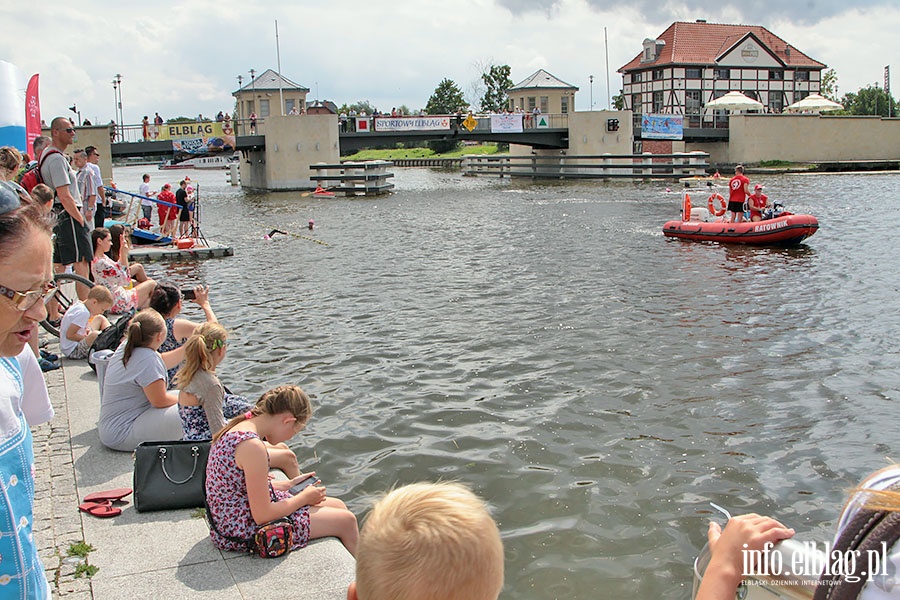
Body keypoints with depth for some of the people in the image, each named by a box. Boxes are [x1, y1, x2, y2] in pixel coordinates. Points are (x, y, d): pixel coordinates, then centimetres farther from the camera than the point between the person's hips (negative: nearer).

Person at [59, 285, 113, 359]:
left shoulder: (78, 305, 5)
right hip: (72, 351, -11)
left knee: (100, 318, 14)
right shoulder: (83, 312, -25)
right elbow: (69, 335, -27)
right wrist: (87, 338, -19)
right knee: (95, 335, -38)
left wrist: (86, 330, 0)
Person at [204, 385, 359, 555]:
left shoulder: (237, 428, 2)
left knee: (338, 506, 14)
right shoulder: (252, 446, -28)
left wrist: (288, 484, 14)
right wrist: (304, 497, -9)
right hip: (245, 532, -10)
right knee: (346, 521, 0)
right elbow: (262, 515, -24)